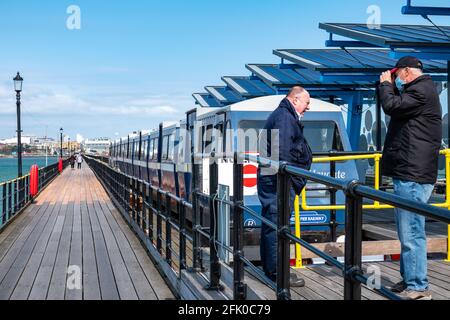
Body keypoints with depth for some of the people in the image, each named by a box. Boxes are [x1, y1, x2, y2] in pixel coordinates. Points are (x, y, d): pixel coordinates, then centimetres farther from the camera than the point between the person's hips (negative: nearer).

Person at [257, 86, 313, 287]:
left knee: (271, 225, 15)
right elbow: (282, 152, -22)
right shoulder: (285, 117, -12)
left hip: (270, 181, 12)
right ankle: (277, 273, -7)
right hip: (278, 181, -12)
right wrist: (290, 180, -23)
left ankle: (270, 270, 24)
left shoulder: (283, 116, 23)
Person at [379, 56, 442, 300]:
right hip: (408, 172, 11)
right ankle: (409, 280, 26)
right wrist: (389, 87, 14)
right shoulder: (419, 90, 22)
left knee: (411, 233, -10)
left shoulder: (422, 90, -12)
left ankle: (417, 288, -6)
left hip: (413, 174, -11)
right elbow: (398, 106, 26)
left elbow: (392, 106, -19)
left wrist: (385, 84, -2)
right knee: (408, 232, 17)